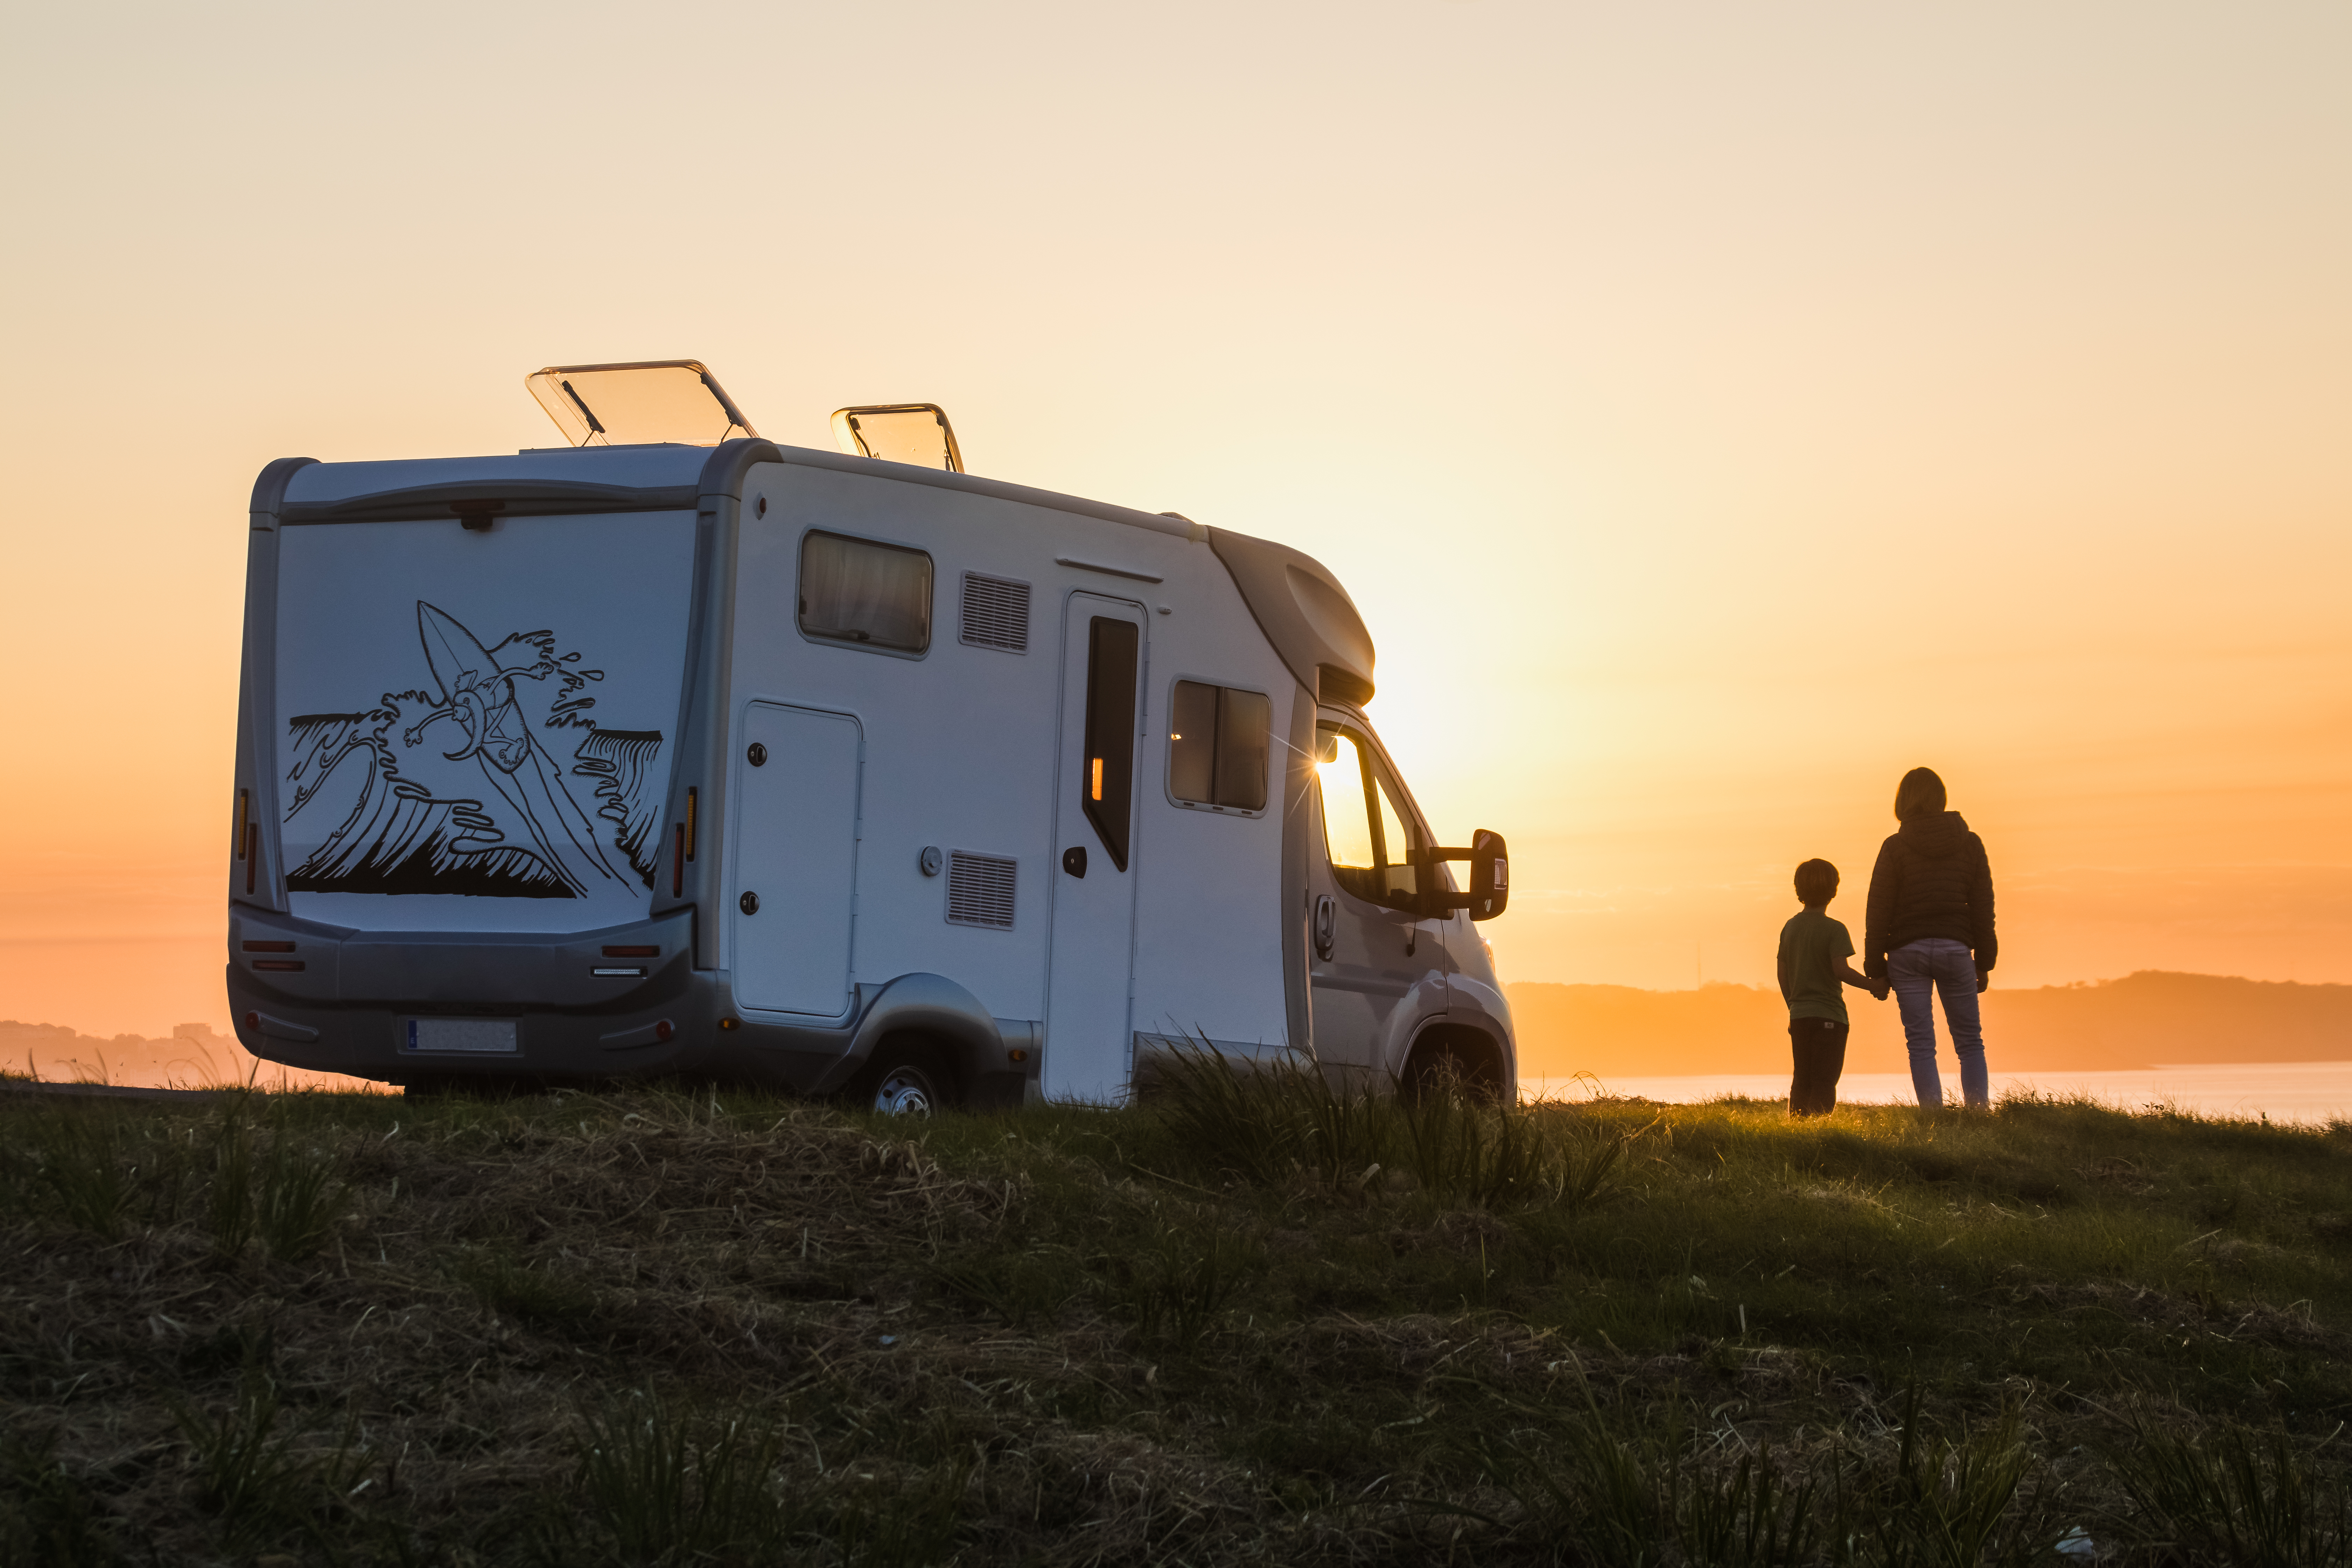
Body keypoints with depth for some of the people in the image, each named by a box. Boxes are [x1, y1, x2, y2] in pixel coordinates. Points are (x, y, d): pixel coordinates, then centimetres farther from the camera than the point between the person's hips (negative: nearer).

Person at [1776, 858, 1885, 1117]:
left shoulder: (1790, 928, 9)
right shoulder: (1834, 930, -10)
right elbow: (1841, 969, -20)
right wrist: (1873, 986, -9)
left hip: (1799, 1015, 6)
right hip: (1828, 1017, -6)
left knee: (1802, 1082, 11)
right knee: (1824, 1082, -5)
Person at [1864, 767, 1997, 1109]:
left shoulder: (1895, 847, -2)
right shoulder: (1970, 844, 5)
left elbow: (1878, 910, -2)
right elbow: (1983, 907, 7)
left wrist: (1876, 966, 4)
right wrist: (1984, 962, 13)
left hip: (1908, 952, -1)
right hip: (1955, 948, 1)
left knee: (1921, 1045, 1)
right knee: (1970, 1042, 10)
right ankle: (1979, 1114, -2)